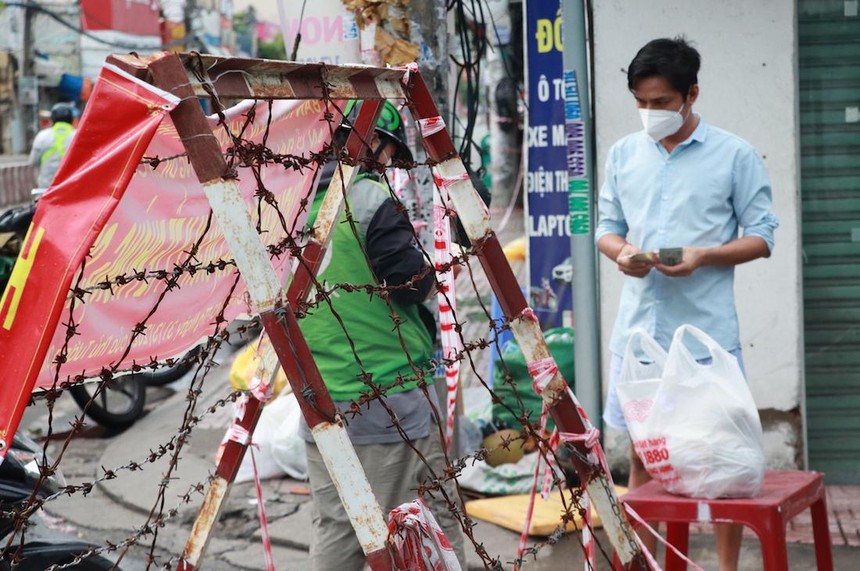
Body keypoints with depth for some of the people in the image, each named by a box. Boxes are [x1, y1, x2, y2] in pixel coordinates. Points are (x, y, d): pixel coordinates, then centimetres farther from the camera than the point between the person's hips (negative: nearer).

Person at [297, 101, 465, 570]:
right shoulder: (373, 200, -12)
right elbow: (416, 283, -13)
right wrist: (433, 270, 7)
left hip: (321, 403, 7)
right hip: (392, 397, -7)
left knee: (334, 532, 11)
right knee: (435, 526, 2)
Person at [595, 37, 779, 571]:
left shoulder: (736, 155, -3)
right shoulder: (623, 154, 9)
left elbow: (761, 237, -2)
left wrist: (703, 256, -19)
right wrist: (621, 252, -9)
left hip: (707, 331, -3)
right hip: (639, 328, 4)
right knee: (642, 453, 10)